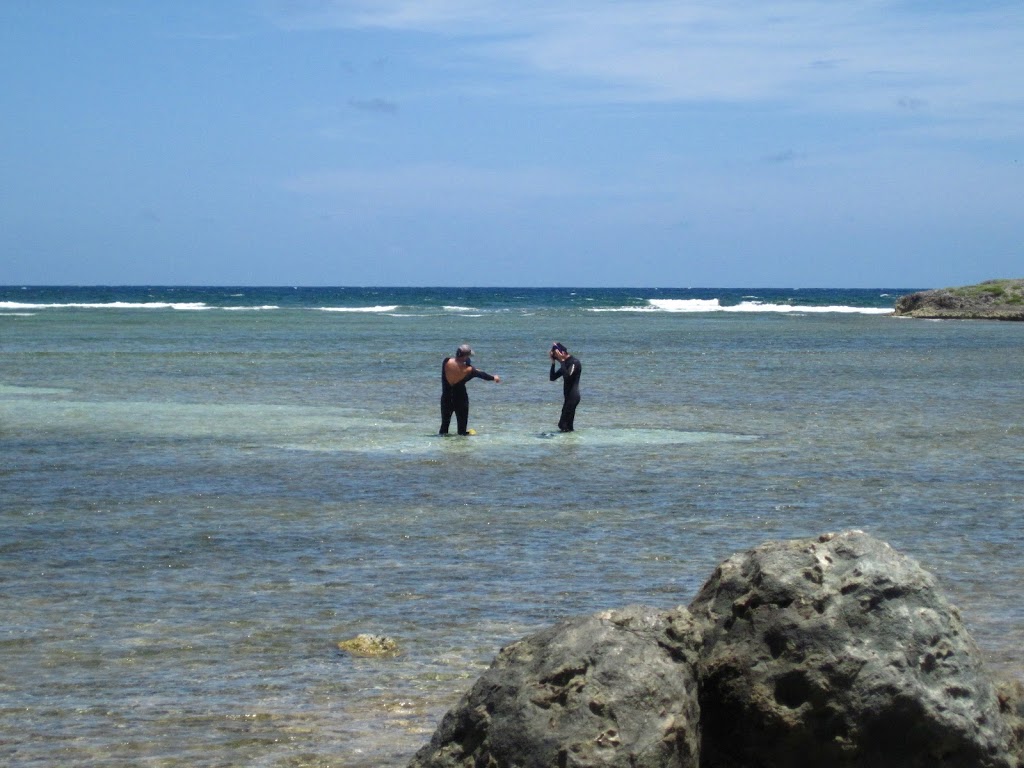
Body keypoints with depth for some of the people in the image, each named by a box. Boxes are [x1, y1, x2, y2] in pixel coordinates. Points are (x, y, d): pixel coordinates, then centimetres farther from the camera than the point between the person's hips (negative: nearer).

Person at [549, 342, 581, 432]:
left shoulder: (574, 362, -12)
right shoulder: (566, 364, 17)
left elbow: (567, 375, -29)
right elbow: (553, 377, 16)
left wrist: (562, 360, -24)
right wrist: (553, 362, 6)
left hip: (573, 396, -9)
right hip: (569, 396, 9)